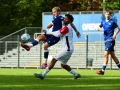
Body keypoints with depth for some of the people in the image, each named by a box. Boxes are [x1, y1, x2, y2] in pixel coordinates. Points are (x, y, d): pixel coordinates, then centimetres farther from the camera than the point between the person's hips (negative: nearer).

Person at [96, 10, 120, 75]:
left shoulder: (112, 21, -4)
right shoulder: (103, 21, 11)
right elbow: (99, 28, 20)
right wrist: (100, 29, -4)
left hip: (111, 40, -7)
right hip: (106, 40, 7)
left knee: (106, 54, -14)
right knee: (113, 55, 13)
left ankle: (103, 70, -16)